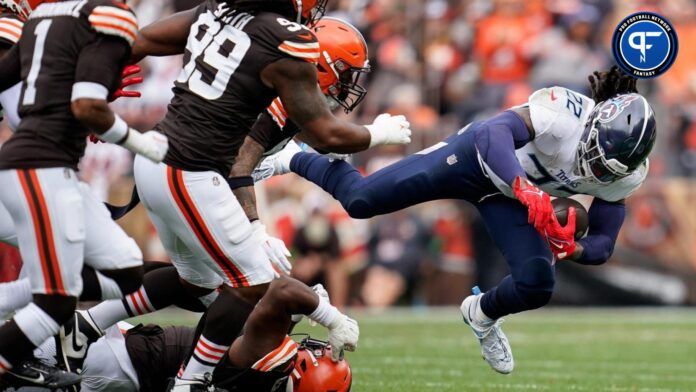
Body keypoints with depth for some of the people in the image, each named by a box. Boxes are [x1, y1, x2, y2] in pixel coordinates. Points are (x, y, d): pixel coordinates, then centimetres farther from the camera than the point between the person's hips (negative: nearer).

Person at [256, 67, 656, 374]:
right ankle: (297, 159, 29)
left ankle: (483, 315, 28)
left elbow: (603, 244, -11)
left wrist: (571, 249, -34)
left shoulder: (626, 174, -20)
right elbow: (496, 131, -48)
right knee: (359, 200, -5)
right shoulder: (566, 111, -37)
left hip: (507, 201, 4)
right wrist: (527, 191, -63)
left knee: (537, 286, -10)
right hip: (477, 156, -4)